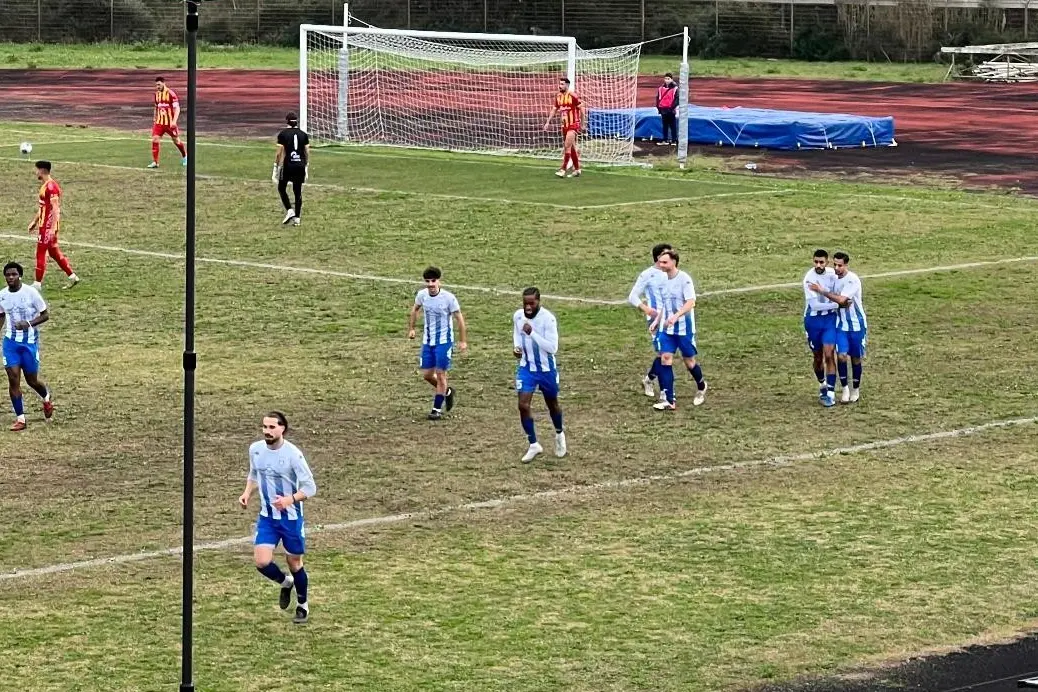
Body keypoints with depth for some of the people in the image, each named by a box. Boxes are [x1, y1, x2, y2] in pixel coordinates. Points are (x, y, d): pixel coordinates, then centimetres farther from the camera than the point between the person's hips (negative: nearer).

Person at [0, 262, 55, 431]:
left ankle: (47, 399, 42)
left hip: (30, 341, -3)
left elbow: (45, 315, -7)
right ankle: (20, 419, 0)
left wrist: (29, 324, -23)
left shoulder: (31, 293, -13)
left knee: (32, 380, 7)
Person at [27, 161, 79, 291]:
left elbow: (55, 208, -22)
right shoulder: (45, 185, 13)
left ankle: (38, 284, 1)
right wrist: (34, 221, 25)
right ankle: (72, 276, 19)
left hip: (48, 226, -10)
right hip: (44, 224, 10)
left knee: (41, 252, -4)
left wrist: (53, 228, -26)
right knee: (54, 251, 15)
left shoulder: (51, 186, -18)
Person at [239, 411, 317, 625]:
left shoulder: (293, 454, -20)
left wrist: (289, 499, -33)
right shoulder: (255, 449, -4)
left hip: (291, 517, -4)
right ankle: (285, 583, 24)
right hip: (266, 517, 4)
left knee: (294, 563, 10)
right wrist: (247, 493, -2)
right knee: (262, 562, -10)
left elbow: (310, 488, -16)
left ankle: (303, 605, 35)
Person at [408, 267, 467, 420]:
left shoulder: (449, 298, -17)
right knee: (427, 374, 6)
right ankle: (447, 391, 35)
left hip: (444, 341, -5)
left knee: (440, 374, -6)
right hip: (427, 341, 5)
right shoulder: (422, 295, -5)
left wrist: (463, 341, -8)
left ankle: (437, 409, 5)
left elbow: (459, 318, -9)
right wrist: (411, 329, 16)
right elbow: (415, 309, 17)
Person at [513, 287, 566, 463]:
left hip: (546, 368, -3)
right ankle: (533, 445, 5)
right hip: (526, 367, 3)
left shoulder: (547, 319, -24)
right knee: (523, 405, -10)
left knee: (552, 404, 17)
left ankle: (559, 435, 45)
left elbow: (553, 348, -27)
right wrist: (517, 347, -8)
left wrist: (532, 333, -36)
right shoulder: (518, 316, -9)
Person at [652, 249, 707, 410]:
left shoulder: (684, 279, -14)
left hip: (684, 328, -6)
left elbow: (691, 303, -21)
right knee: (665, 358, -6)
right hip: (666, 329, 6)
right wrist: (657, 321, 13)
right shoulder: (664, 279, 8)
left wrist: (676, 316, -34)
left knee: (689, 361, 6)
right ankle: (669, 401, -7)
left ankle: (701, 387, 36)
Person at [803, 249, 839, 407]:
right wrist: (837, 304, -24)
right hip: (813, 320, -2)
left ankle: (831, 393, -9)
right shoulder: (809, 279, -20)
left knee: (829, 355, -10)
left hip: (829, 318, 2)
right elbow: (814, 305, -25)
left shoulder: (832, 274, -5)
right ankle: (822, 386, 37)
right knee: (818, 358, 12)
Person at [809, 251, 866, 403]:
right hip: (841, 324, 4)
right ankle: (844, 388, 3)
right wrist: (840, 303, -11)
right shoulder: (834, 278, 2)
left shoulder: (853, 280, -19)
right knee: (841, 356, -10)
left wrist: (822, 291, -24)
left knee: (855, 358, 7)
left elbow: (841, 300, -29)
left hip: (856, 324, -4)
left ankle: (855, 390, 23)